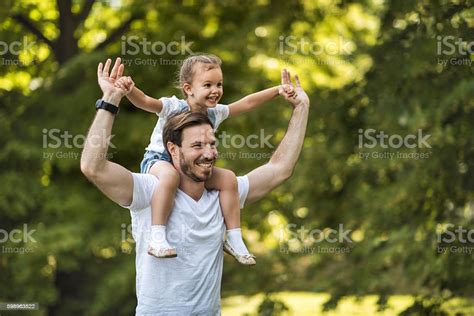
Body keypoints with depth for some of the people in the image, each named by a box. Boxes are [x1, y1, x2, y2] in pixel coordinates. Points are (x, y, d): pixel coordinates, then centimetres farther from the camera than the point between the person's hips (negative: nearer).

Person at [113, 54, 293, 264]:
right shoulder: (172, 107, -19)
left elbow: (247, 103, 10)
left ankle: (234, 239, 1)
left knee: (228, 178, -8)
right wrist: (129, 90, -57)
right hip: (158, 160, -7)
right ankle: (157, 238, -42)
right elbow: (144, 101, -35)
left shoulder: (215, 113, 1)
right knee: (170, 174, -40)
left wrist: (278, 90, 9)